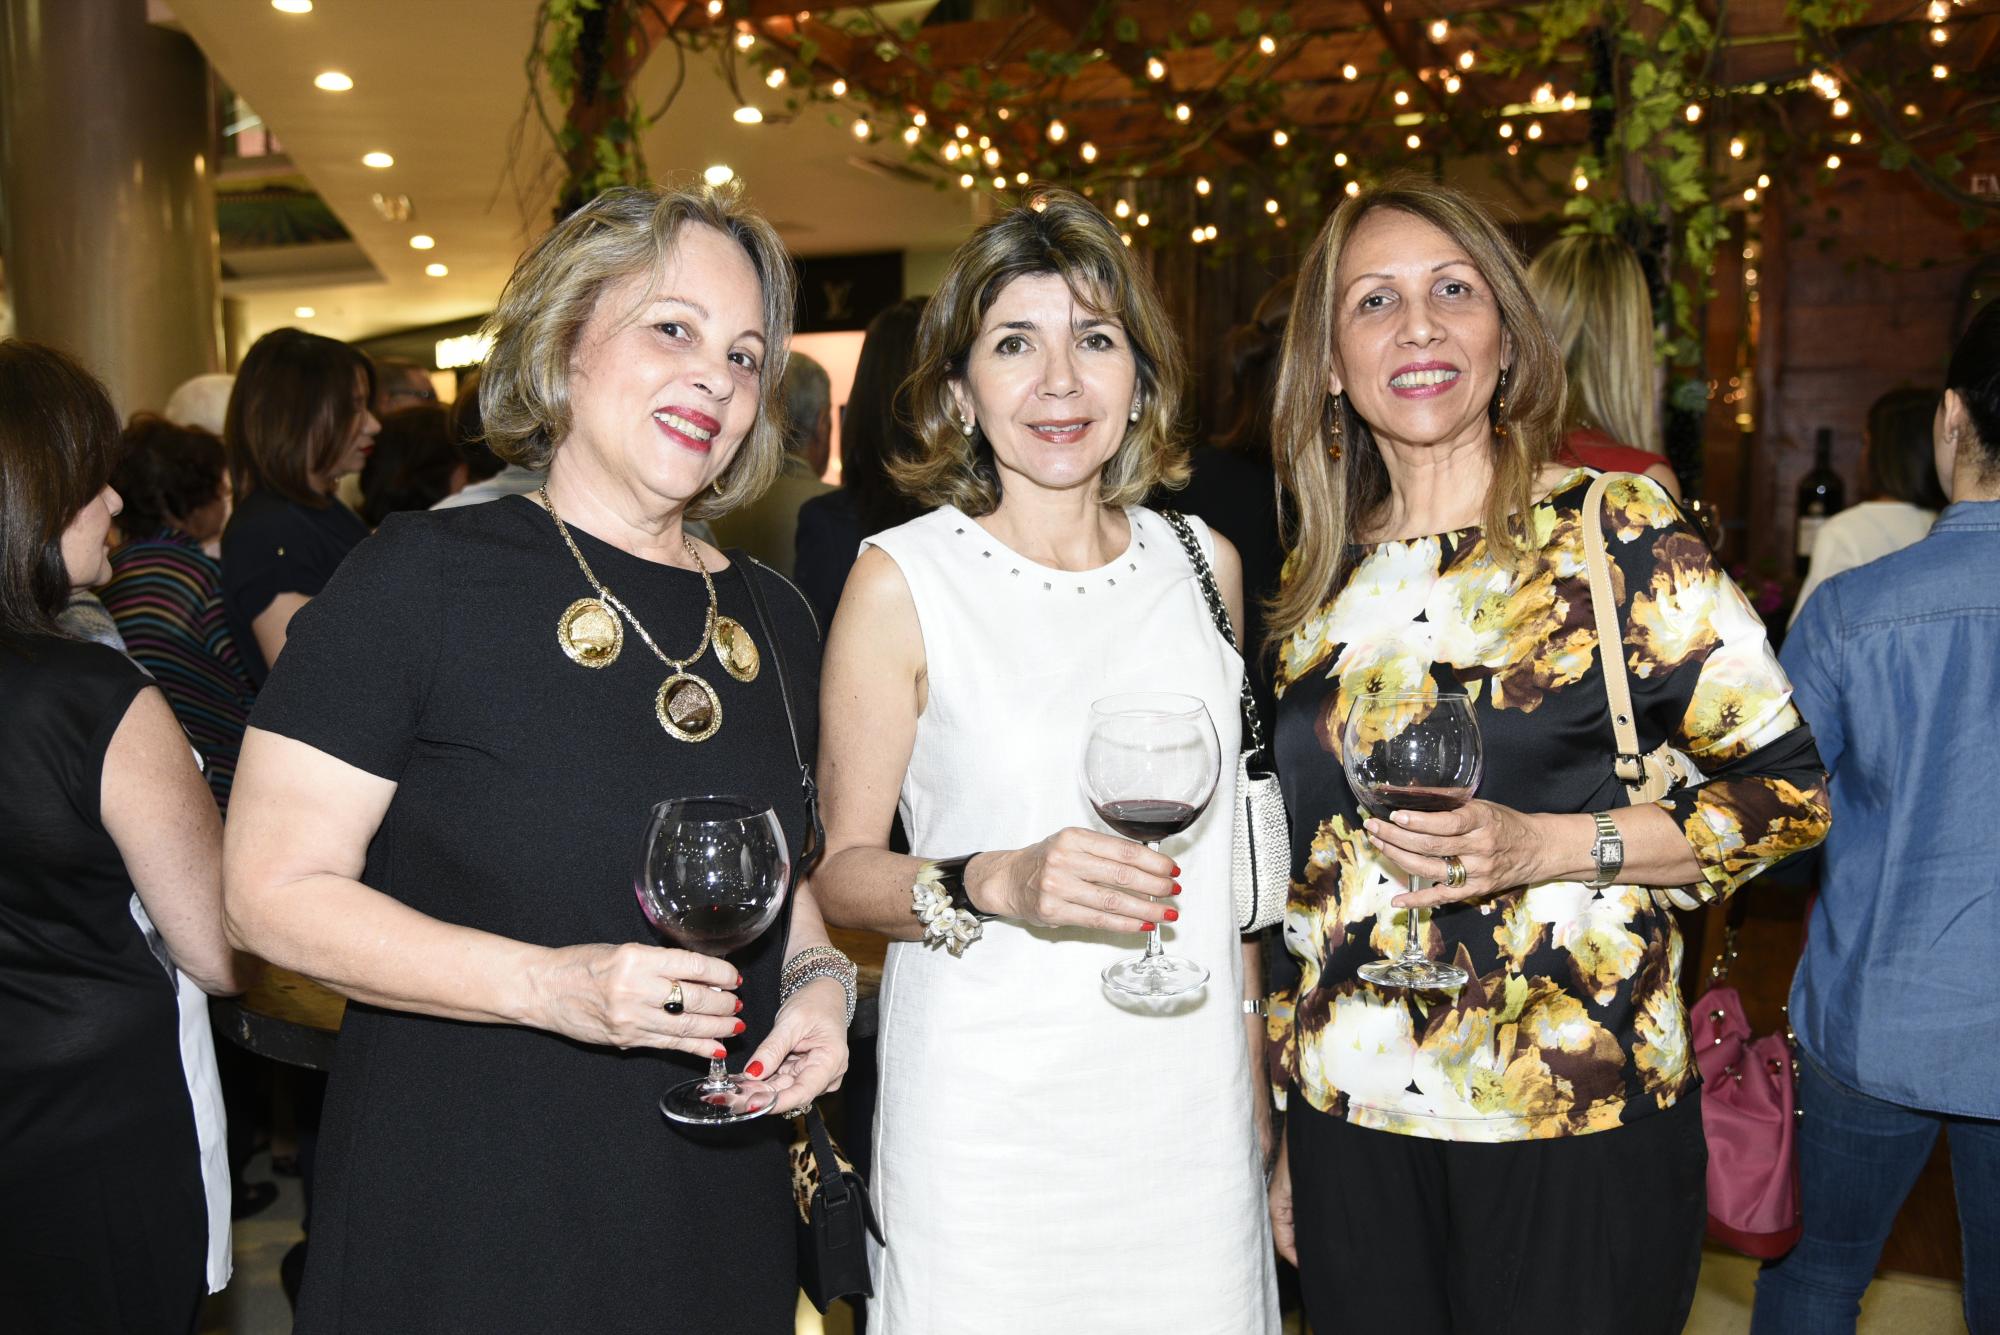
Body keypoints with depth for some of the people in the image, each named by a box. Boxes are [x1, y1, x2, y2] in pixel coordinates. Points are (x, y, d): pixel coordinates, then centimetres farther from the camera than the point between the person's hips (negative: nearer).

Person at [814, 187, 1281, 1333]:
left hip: (1190, 1101, 4)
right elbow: (840, 870, -5)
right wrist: (996, 883, -24)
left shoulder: (1204, 562, 4)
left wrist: (1258, 1101, 14)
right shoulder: (902, 578, -8)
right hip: (988, 1118, -3)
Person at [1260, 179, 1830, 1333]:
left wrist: (1547, 845, -20)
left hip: (1576, 1120, -3)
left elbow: (1793, 788, -5)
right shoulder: (1323, 578, 6)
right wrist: (1285, 1133, 13)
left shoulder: (1614, 531, -6)